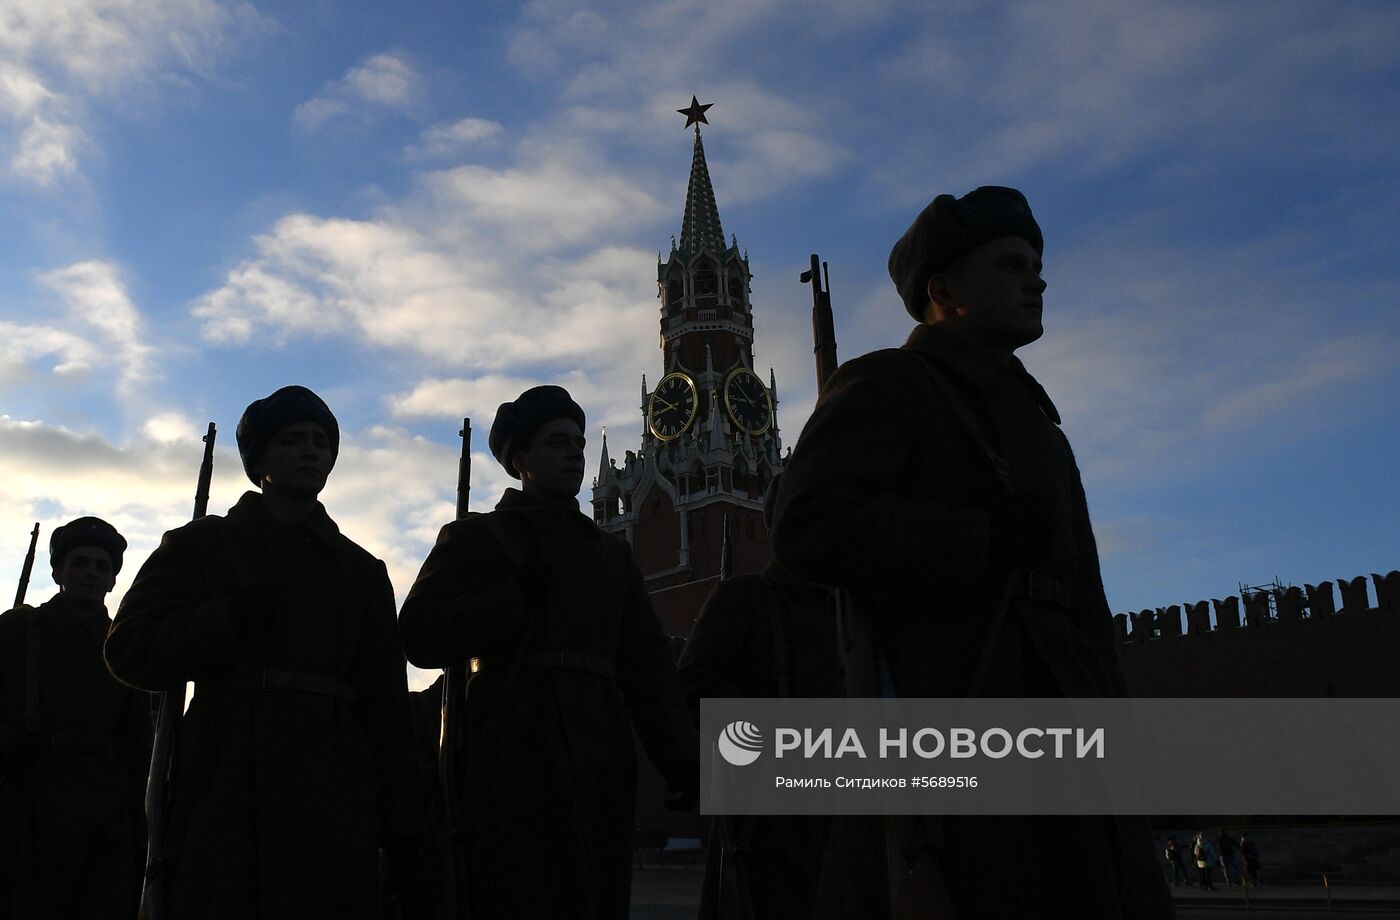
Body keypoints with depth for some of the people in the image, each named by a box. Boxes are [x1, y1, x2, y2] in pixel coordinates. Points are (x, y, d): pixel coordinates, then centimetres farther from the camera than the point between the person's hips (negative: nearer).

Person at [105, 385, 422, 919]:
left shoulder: (362, 571, 16)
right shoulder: (200, 545, 13)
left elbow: (386, 702, 12)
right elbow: (129, 651, 4)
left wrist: (399, 828, 5)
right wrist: (230, 620, -12)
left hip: (332, 797, 2)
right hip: (225, 787, -1)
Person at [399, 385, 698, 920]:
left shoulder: (611, 553, 22)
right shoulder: (474, 537, 9)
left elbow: (647, 661, 15)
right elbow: (421, 637, -2)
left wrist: (678, 755, 2)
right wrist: (520, 596, -11)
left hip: (601, 763, 5)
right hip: (515, 759, -4)